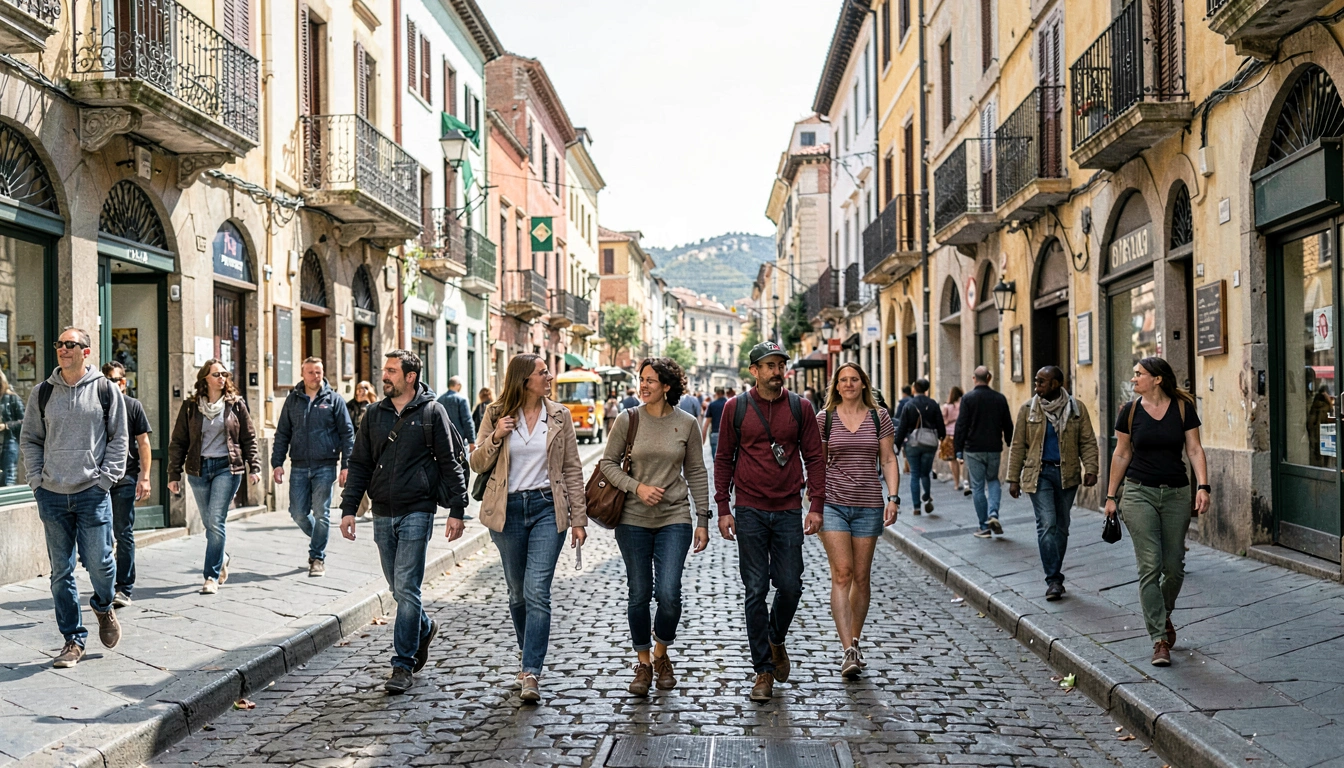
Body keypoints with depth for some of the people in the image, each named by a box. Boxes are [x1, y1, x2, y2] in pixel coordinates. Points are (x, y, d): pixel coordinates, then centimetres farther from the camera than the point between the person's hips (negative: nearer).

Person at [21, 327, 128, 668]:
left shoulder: (105, 390, 1)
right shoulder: (42, 393, 7)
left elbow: (119, 438, 3)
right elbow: (29, 440, 13)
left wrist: (105, 478, -6)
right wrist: (37, 481, 2)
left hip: (92, 493, -2)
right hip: (52, 495, 2)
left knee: (99, 563, -3)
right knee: (61, 572, 5)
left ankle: (103, 606, 30)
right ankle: (73, 640, 15)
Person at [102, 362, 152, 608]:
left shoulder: (133, 406, 2)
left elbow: (143, 443, 1)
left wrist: (144, 477, -6)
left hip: (125, 479, -3)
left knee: (124, 534, 0)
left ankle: (124, 588, 4)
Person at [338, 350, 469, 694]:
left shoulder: (431, 412, -2)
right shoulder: (374, 414, 11)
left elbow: (450, 463, -2)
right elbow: (360, 464, 12)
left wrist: (456, 510, -7)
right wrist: (349, 508, 4)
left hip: (416, 512, -5)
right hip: (382, 514, 5)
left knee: (406, 589, -7)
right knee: (398, 588, 12)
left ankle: (403, 665, 0)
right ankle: (425, 628, 39)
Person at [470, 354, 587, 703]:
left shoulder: (559, 415, 3)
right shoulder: (496, 415, 2)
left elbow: (572, 469, 5)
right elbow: (478, 465, 5)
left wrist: (578, 518, 1)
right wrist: (495, 437, -14)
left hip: (547, 507, -1)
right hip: (507, 510, 1)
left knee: (537, 592, -11)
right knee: (517, 592, 12)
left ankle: (531, 674, -11)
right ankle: (528, 653, 35)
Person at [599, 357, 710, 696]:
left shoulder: (687, 423, 1)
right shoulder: (628, 420, -1)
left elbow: (696, 474, 6)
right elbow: (608, 463, 3)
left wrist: (703, 520, 4)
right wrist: (637, 487, -12)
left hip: (674, 519, 0)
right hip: (633, 519, 1)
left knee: (668, 593, -10)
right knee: (639, 594, 5)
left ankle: (661, 654, 17)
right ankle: (643, 662, 24)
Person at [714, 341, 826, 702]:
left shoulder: (800, 408, 4)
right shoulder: (736, 408, 2)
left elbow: (814, 457, 6)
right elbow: (723, 459, 6)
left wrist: (816, 506, -2)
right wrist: (723, 508, 0)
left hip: (789, 511, 1)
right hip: (749, 511, -1)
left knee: (790, 586, 1)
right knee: (756, 591, 0)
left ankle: (776, 639, 32)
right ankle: (763, 669, 10)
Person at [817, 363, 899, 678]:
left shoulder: (879, 418, 5)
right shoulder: (824, 419, 3)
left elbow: (888, 460, 6)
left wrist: (893, 497, -4)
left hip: (869, 505, 2)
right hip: (833, 503, -1)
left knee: (861, 577, 7)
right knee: (841, 574, -11)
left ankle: (854, 642, 23)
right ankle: (848, 650, -15)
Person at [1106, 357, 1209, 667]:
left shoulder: (1183, 407, 0)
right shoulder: (1130, 411, 2)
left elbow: (1194, 449, -1)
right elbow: (1122, 454, 8)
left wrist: (1203, 486, -13)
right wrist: (1111, 496, 8)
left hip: (1176, 494, 1)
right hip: (1139, 493, -1)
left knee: (1174, 567, 6)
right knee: (1150, 566, -7)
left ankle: (1164, 615, 35)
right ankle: (1159, 639, -3)